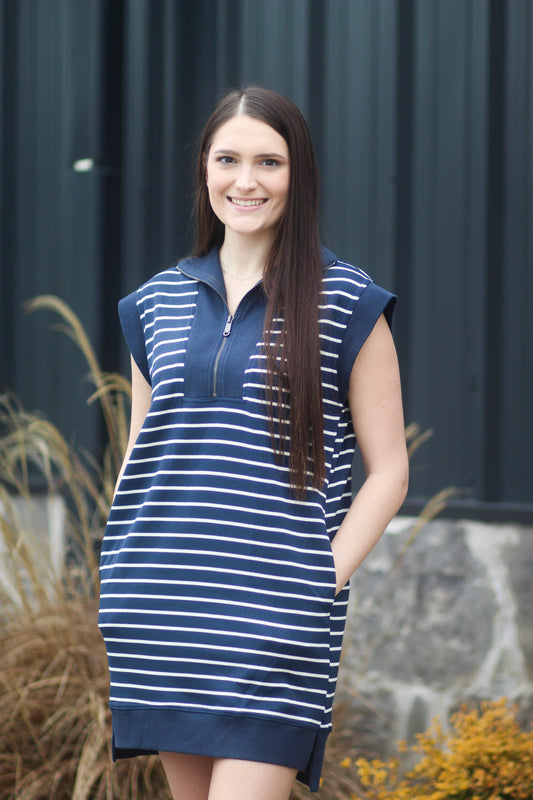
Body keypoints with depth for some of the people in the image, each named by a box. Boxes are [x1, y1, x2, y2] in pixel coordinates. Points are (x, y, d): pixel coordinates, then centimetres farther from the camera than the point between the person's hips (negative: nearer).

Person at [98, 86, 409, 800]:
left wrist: (325, 581, -8)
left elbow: (388, 471, 2)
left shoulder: (348, 303, 1)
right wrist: (123, 588, 8)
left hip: (276, 617, -4)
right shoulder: (157, 301, 13)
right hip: (163, 614, 4)